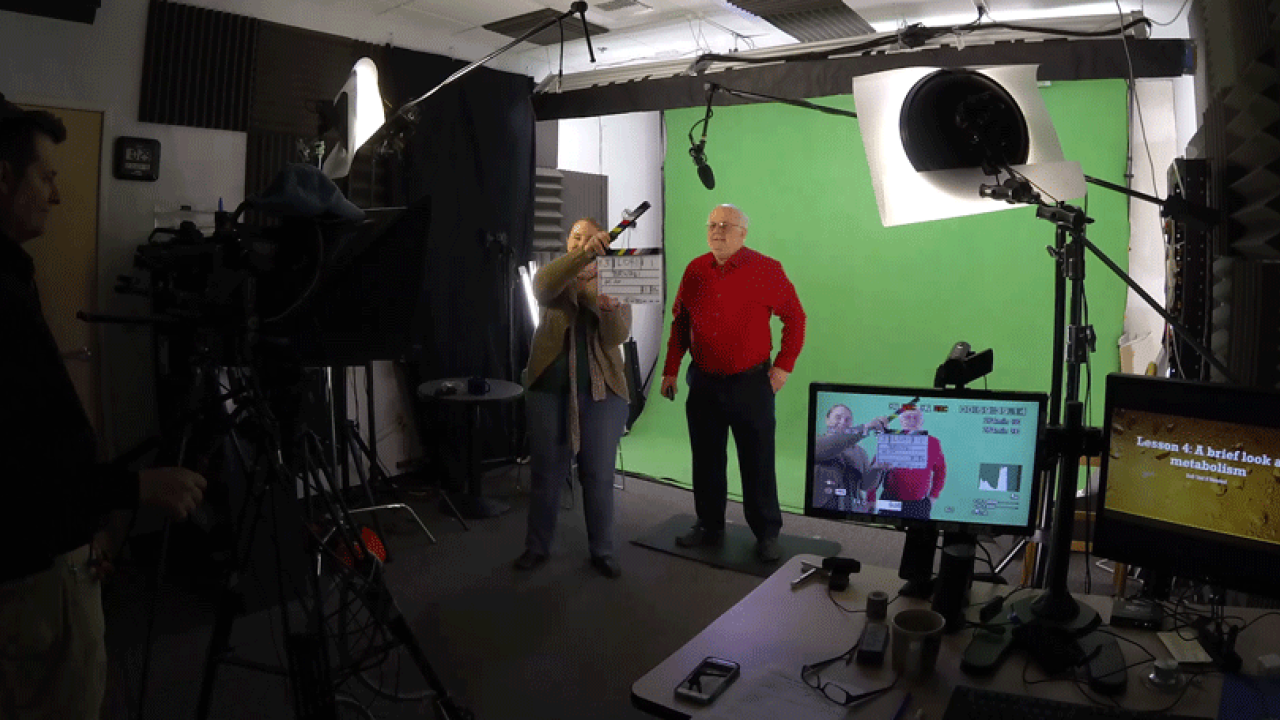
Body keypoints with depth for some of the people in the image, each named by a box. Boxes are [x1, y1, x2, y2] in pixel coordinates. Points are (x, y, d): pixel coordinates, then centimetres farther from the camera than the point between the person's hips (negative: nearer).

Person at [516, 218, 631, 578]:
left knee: (599, 477, 7)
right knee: (546, 473, 9)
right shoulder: (554, 278, 5)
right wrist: (585, 254, -36)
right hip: (550, 390, 0)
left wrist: (610, 307, -32)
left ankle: (602, 551, 22)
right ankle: (537, 546, 26)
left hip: (602, 393, 0)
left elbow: (619, 336, -10)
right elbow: (542, 285, -21)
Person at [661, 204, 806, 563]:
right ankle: (709, 526, 28)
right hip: (704, 382, 4)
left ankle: (767, 534, 18)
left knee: (758, 462, 4)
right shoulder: (695, 271, 4)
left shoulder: (767, 270, -7)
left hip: (751, 383, -3)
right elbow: (679, 323, 10)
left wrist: (783, 365, -7)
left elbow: (794, 317, -2)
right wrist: (670, 370, 7)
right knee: (706, 460, 13)